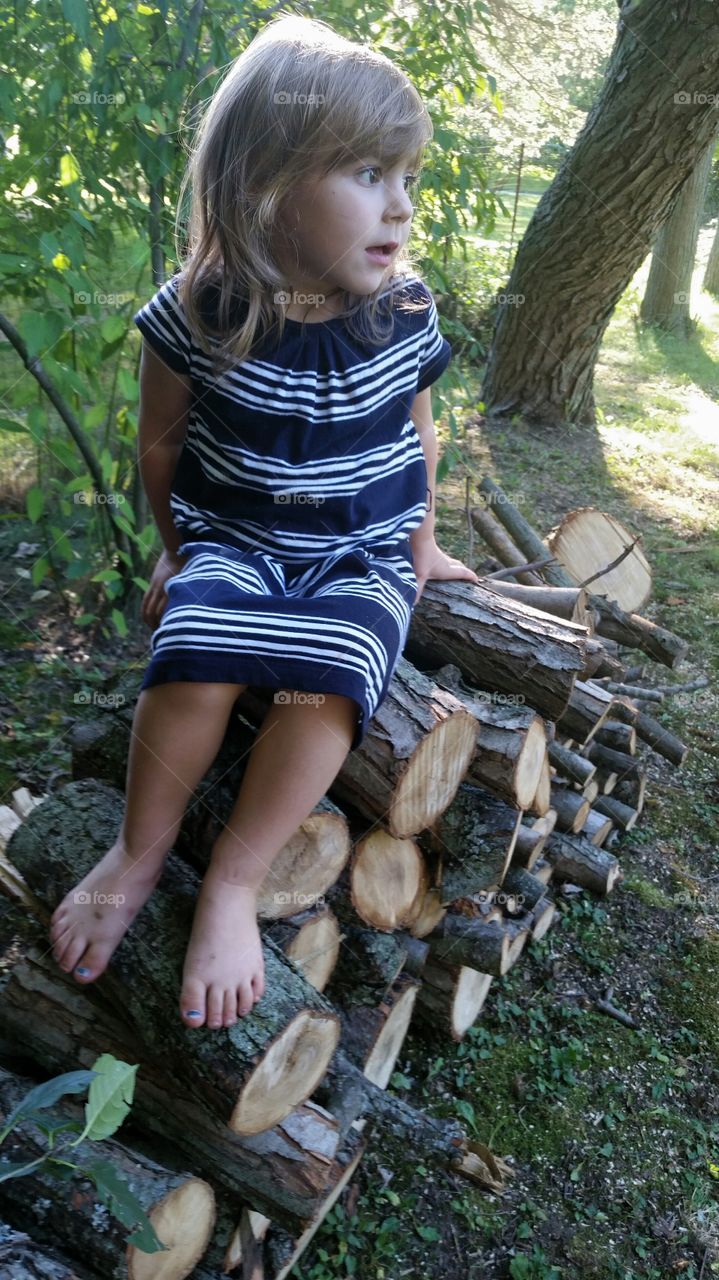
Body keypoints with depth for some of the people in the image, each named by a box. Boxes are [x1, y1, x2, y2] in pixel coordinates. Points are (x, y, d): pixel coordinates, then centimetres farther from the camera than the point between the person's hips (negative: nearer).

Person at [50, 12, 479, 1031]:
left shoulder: (406, 315, -6)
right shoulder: (199, 315, -12)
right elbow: (161, 445, 4)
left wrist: (421, 546, 18)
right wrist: (180, 553, 13)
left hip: (363, 555, 1)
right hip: (234, 539, 0)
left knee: (324, 679, -29)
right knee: (195, 655, -30)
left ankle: (233, 883, -10)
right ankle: (141, 852, -4)